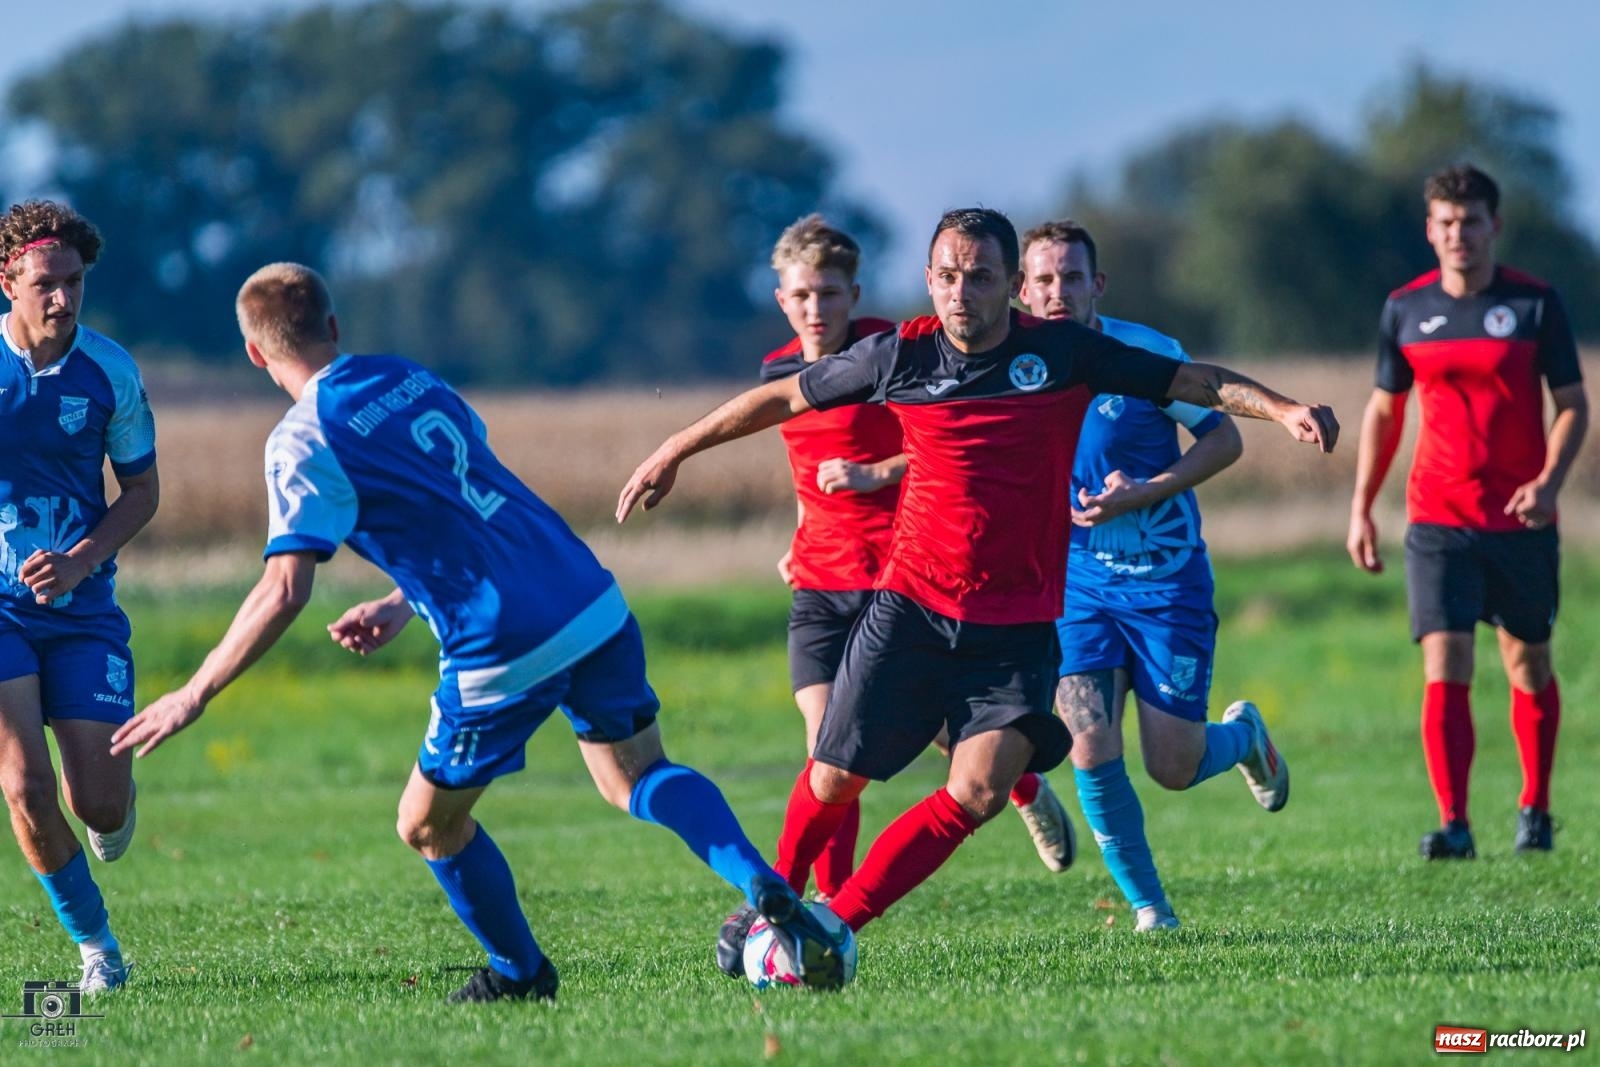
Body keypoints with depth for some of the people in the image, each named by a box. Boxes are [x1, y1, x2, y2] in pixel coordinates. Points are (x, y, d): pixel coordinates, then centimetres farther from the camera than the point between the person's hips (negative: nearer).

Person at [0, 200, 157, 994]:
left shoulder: (110, 371, -5)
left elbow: (142, 490, 3)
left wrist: (81, 561, -13)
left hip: (82, 605, 1)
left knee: (102, 805, -4)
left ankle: (108, 812, 36)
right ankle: (94, 941, 5)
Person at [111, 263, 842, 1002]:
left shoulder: (303, 442, -8)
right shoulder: (409, 379, 14)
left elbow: (284, 591, -16)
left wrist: (193, 696, -9)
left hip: (504, 656, -6)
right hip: (593, 604, 6)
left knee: (428, 827, 16)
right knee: (639, 778, 19)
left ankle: (519, 973, 31)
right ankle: (768, 893, -2)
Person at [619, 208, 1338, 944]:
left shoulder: (1062, 354, -3)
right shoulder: (899, 355, -1)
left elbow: (1196, 381, 0)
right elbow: (783, 398, 12)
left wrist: (1282, 409, -16)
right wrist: (674, 451, 18)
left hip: (1018, 626, 0)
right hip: (911, 606, 0)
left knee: (979, 792, -16)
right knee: (835, 781, 0)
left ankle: (834, 925, -8)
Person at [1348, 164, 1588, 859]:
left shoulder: (1535, 304, -3)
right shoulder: (1405, 311, 3)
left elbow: (1573, 405, 0)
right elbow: (1384, 410, 13)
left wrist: (1549, 481, -17)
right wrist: (1361, 509, 9)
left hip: (1522, 518, 0)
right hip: (1437, 520, 0)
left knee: (1528, 664, 11)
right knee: (1444, 667, -12)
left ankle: (1534, 808, 29)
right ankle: (1453, 824, -17)